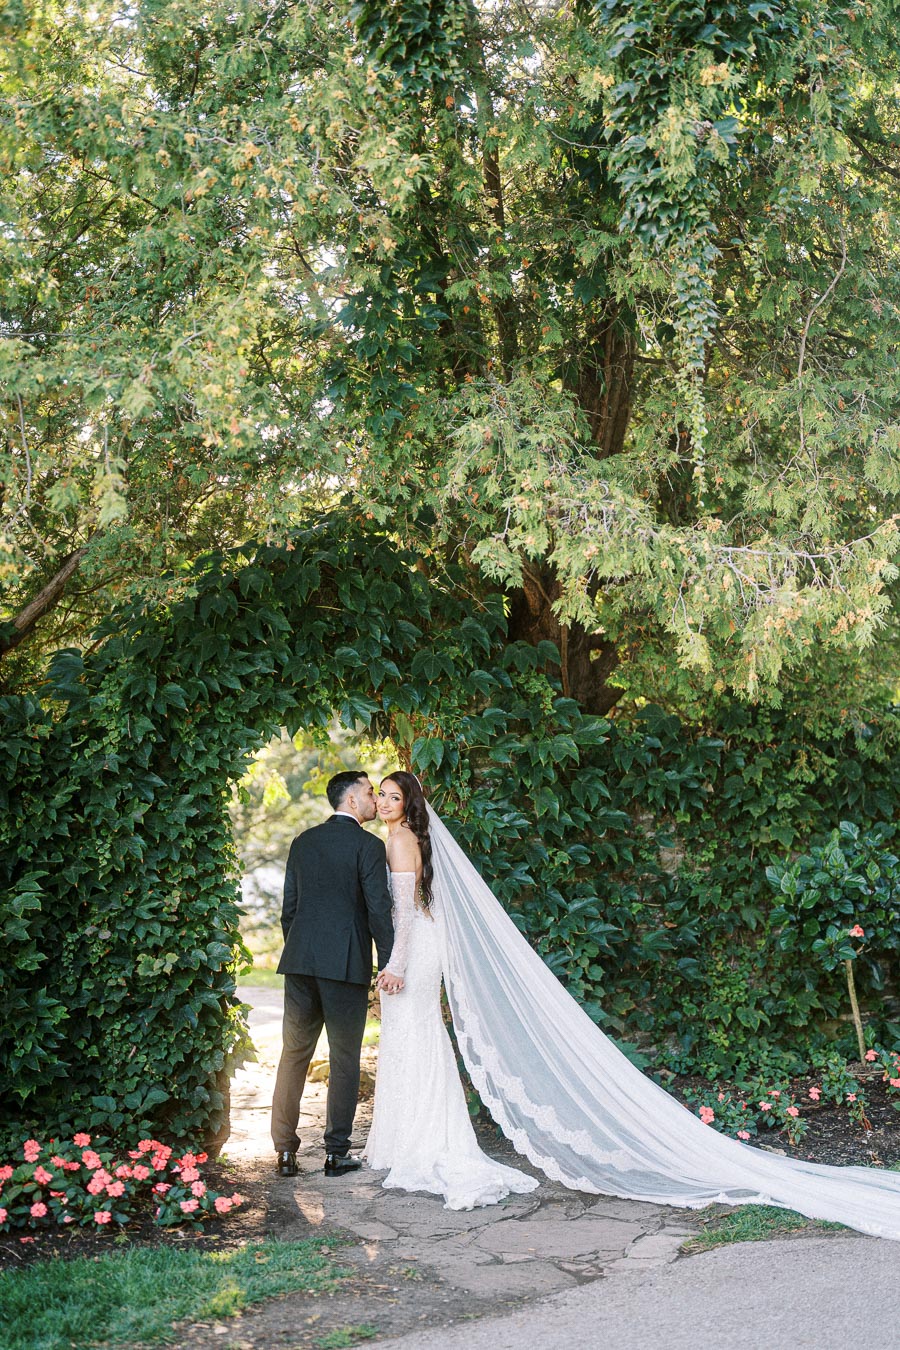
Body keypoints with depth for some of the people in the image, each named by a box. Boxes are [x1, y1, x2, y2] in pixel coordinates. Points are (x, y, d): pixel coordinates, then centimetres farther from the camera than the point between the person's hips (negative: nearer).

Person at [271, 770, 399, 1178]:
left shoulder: (302, 842, 11)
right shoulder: (368, 845, -6)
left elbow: (288, 907, 13)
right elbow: (378, 909, -11)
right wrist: (389, 964, -8)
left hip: (299, 961, 5)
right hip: (346, 964, -5)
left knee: (294, 1056, 11)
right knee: (344, 1060, 6)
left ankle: (285, 1151, 13)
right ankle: (336, 1152, 10)